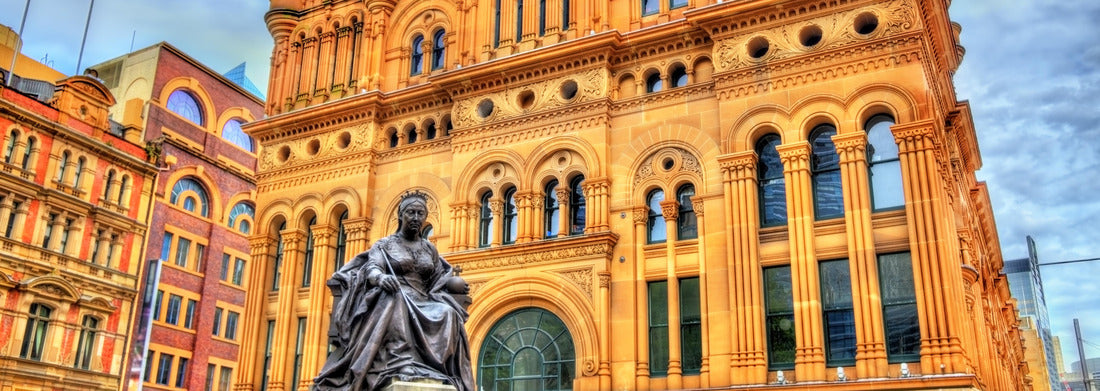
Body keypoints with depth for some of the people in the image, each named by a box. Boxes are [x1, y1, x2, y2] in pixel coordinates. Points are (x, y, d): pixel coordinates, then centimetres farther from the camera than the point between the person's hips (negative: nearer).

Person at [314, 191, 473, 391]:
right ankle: (401, 362, -52)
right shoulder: (384, 244, 11)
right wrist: (380, 277, -33)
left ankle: (433, 365, -34)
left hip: (422, 302, 4)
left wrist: (454, 282, -8)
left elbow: (438, 279, 18)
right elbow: (371, 268, -6)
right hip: (391, 299, -4)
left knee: (448, 313, -29)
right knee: (394, 300, -41)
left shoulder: (430, 249, 22)